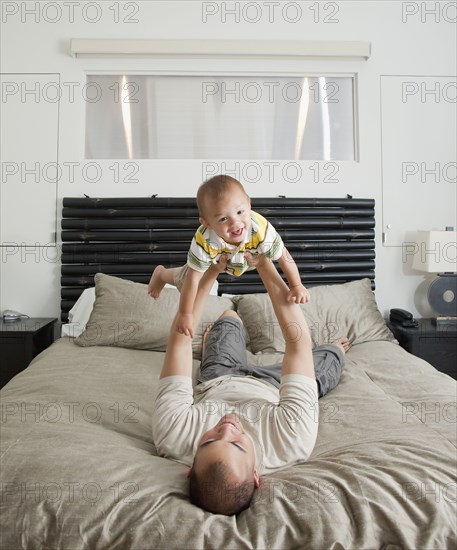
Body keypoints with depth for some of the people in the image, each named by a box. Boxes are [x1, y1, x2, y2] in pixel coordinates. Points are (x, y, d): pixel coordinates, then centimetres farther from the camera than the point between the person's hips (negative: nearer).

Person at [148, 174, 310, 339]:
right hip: (214, 258, -1)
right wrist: (186, 314, -31)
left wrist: (296, 286, -19)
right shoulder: (204, 241, -47)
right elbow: (193, 278, -37)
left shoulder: (262, 230, -46)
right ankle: (161, 274, 44)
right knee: (184, 281, 10)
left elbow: (284, 256, -29)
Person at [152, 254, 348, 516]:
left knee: (229, 318, 26)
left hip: (214, 381, 2)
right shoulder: (292, 442, -49)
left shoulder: (173, 434, -47)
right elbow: (299, 344, -44)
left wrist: (211, 271, -38)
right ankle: (336, 352, 64)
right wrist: (264, 265, -42)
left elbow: (180, 338, -40)